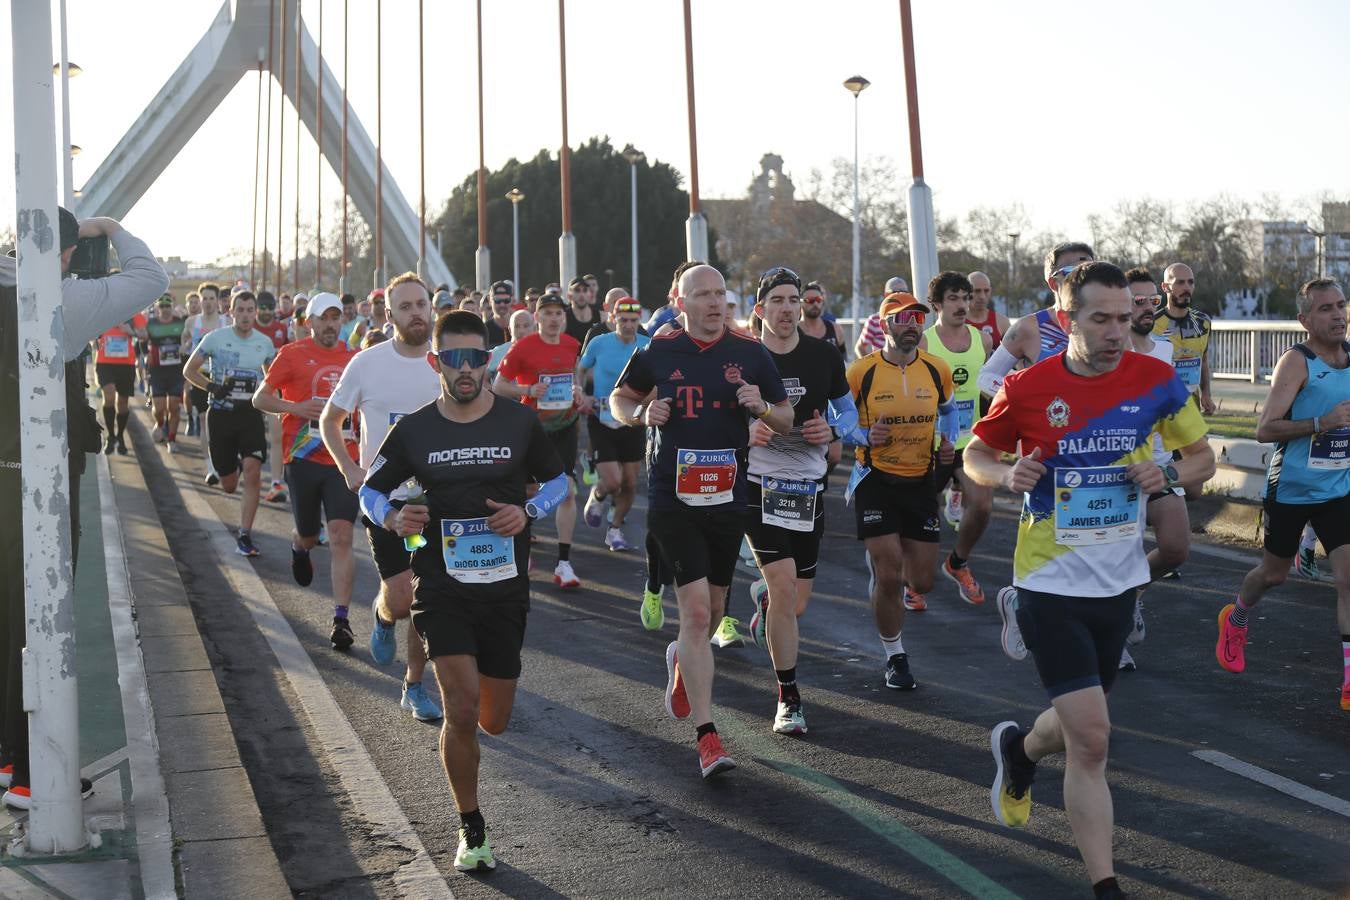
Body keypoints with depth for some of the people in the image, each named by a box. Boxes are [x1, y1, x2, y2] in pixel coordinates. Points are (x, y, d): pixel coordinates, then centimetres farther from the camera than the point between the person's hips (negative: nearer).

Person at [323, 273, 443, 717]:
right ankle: (382, 615, 28)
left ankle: (414, 686, 21)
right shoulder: (367, 364, -5)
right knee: (401, 600, -9)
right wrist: (350, 470, -5)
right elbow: (329, 421, 8)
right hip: (385, 496, -2)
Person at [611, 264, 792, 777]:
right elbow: (619, 399, 14)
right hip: (672, 499, -3)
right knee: (696, 612, -11)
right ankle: (706, 736, -7)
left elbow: (786, 421, 8)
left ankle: (682, 661, 50)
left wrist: (762, 407, -14)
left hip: (727, 498, 3)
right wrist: (642, 414, -8)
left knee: (712, 611, 15)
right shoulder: (657, 352, -1)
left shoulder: (750, 353, 2)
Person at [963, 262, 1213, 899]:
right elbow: (975, 455, 3)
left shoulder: (1155, 381, -5)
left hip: (1118, 583, 4)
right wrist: (1008, 475, -18)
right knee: (1091, 738, -10)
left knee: (1080, 726, 19)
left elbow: (1202, 456, 7)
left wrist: (1166, 475, -14)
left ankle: (1018, 749, 53)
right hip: (1053, 585, -4)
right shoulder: (1028, 389, -10)